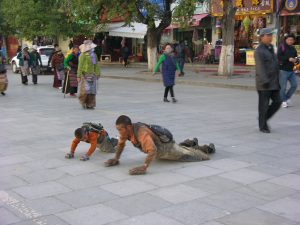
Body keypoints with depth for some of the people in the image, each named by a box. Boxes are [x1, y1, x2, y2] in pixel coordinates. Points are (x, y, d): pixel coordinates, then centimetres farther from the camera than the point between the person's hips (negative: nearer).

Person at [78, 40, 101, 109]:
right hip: (85, 75, -6)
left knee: (92, 90, 5)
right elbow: (80, 66, -8)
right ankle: (83, 101, 11)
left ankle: (90, 104, 13)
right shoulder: (83, 55, -6)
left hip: (92, 75, 6)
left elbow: (96, 65, 19)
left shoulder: (94, 55, 14)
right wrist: (79, 76, -11)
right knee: (86, 90, -12)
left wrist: (98, 74, 16)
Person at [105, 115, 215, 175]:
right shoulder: (125, 130, -21)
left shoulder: (141, 132, -45)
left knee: (191, 155, 17)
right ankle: (191, 143, 64)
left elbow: (152, 150, -56)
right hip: (159, 147, 8)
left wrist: (144, 167, -65)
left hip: (167, 148, -7)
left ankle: (207, 148, 43)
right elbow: (121, 144, -1)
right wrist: (116, 159, -12)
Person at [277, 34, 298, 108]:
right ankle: (283, 101, 12)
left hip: (291, 70, 7)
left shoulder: (293, 48, 14)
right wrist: (288, 59, -24)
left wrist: (295, 59, -2)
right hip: (283, 70, -7)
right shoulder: (282, 47, -7)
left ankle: (287, 98, 22)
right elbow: (279, 57, -18)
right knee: (283, 87, -3)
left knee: (294, 85, 4)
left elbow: (295, 56, 22)